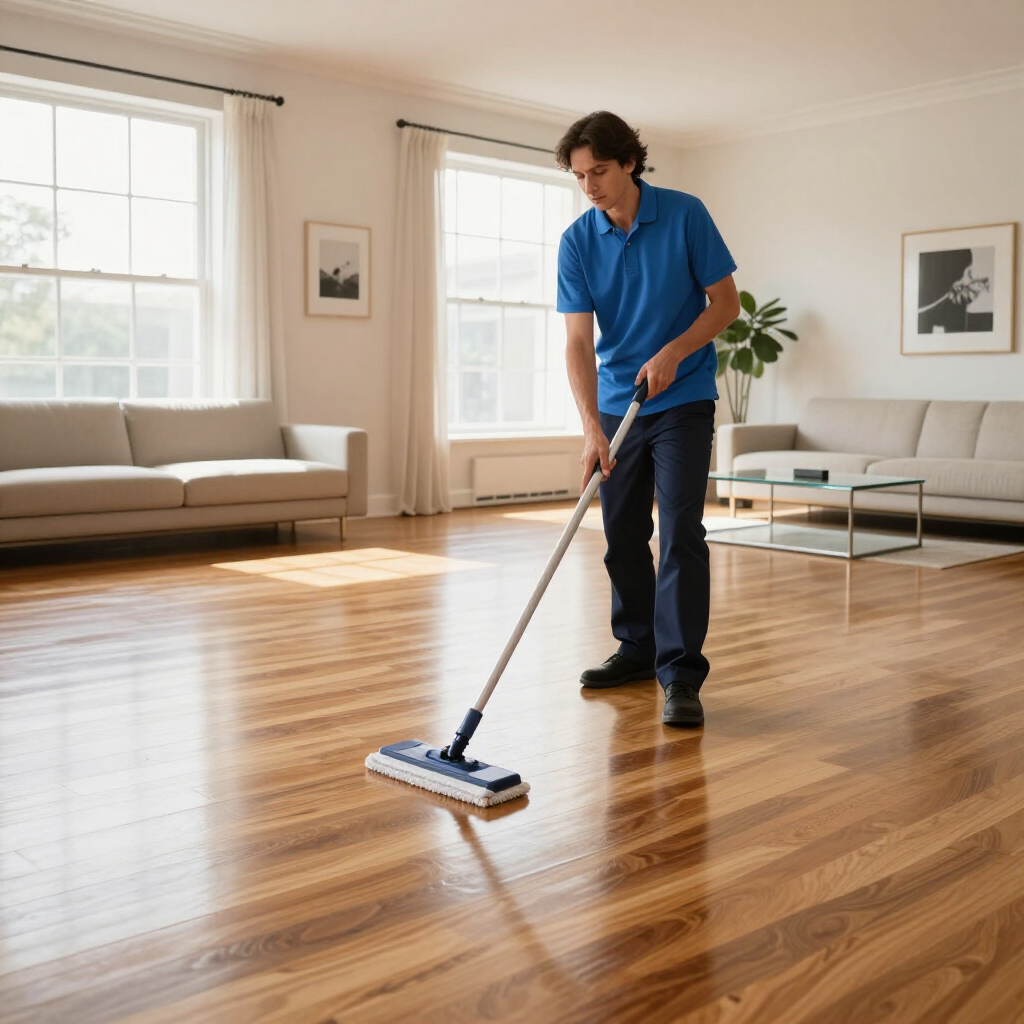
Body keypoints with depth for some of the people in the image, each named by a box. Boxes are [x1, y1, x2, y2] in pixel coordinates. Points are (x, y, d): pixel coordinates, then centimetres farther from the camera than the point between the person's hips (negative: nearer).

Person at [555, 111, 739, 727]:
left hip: (684, 400, -4)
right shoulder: (577, 241, -5)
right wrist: (591, 426, -22)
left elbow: (726, 302, -5)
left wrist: (672, 353, -21)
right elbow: (579, 340, -10)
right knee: (622, 534, 9)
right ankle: (638, 648, 25)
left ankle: (681, 673, -9)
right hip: (617, 404, 4)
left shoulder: (685, 215, -10)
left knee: (680, 532, -11)